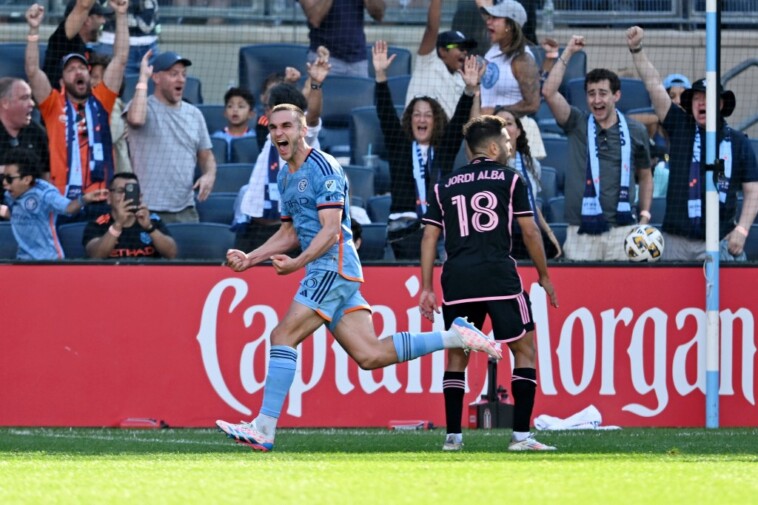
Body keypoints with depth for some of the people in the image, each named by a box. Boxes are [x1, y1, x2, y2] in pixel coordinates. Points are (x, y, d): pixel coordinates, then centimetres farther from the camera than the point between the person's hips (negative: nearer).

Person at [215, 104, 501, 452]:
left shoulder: (322, 168, -9)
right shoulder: (285, 176, 20)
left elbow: (331, 229, -16)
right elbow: (290, 233, 28)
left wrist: (297, 263, -25)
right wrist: (250, 259, 16)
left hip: (333, 266, -9)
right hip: (326, 272, 9)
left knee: (283, 336, -15)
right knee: (371, 356, 2)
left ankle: (264, 429, -17)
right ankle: (456, 336, 10)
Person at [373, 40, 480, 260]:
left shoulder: (444, 149, 16)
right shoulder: (399, 146, 14)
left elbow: (459, 120, 6)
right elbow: (385, 113, 5)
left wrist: (470, 89, -10)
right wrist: (380, 74, -6)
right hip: (405, 224, -1)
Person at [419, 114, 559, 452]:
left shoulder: (444, 186, 17)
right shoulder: (511, 180, 8)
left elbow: (429, 237, 12)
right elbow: (529, 231, 6)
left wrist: (426, 288, 14)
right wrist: (544, 276, 16)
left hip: (456, 278, 3)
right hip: (499, 275, -3)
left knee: (456, 354, 14)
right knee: (525, 348, 6)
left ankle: (452, 436, 9)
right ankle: (521, 435, -2)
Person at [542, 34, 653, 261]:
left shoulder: (635, 131, 10)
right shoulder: (577, 125, 7)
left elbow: (645, 176, 20)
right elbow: (549, 92, -6)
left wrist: (645, 217, 10)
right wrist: (568, 53, -4)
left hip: (621, 230, 1)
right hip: (581, 232, -1)